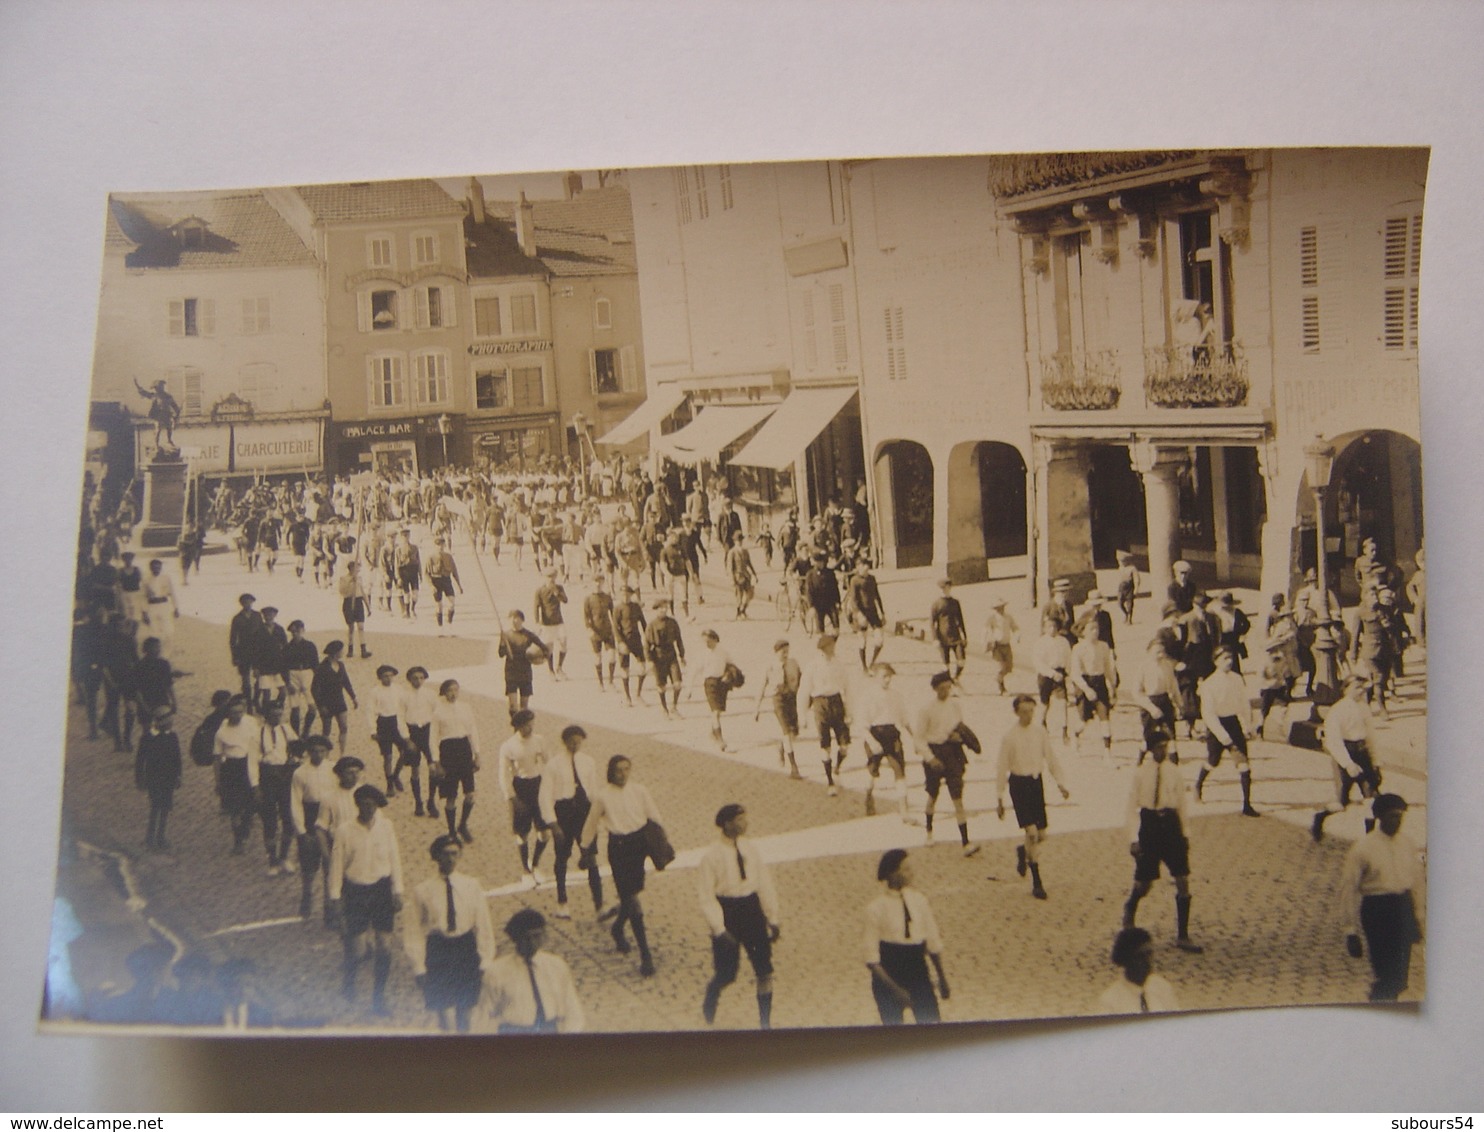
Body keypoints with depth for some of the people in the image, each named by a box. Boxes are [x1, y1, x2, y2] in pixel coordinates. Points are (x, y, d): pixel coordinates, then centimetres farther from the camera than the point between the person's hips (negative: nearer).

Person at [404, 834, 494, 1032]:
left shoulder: (472, 886, -3)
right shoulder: (423, 891, -6)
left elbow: (484, 925, 1)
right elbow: (414, 931, -3)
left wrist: (485, 962, 0)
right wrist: (419, 968, -4)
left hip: (466, 950, 1)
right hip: (437, 951, -1)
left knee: (466, 1008, 10)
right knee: (443, 1008, 3)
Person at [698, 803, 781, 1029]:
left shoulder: (751, 847, 0)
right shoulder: (711, 857, -15)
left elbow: (765, 883, 7)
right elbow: (706, 898, -13)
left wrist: (772, 919, 7)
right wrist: (720, 930, -18)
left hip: (752, 908, 5)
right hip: (727, 913, -5)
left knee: (765, 971, 5)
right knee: (726, 974, 2)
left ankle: (765, 1023, 21)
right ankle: (708, 1012, 35)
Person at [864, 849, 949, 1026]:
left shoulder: (919, 900, -2)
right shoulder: (876, 908, -14)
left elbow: (933, 941, 8)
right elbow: (871, 958, -13)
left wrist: (942, 978, 12)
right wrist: (894, 989, -18)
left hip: (919, 974, 3)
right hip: (889, 977, -3)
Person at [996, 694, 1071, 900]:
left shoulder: (1040, 731, 1)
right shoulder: (1009, 737, -8)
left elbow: (1051, 757, 8)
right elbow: (1003, 768, -3)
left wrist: (1060, 782, 0)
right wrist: (1000, 799, -1)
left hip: (1037, 782, 4)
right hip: (1019, 784, -4)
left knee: (1042, 835, 6)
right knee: (1032, 832, -13)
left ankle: (1023, 852, 41)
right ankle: (1036, 883, -3)